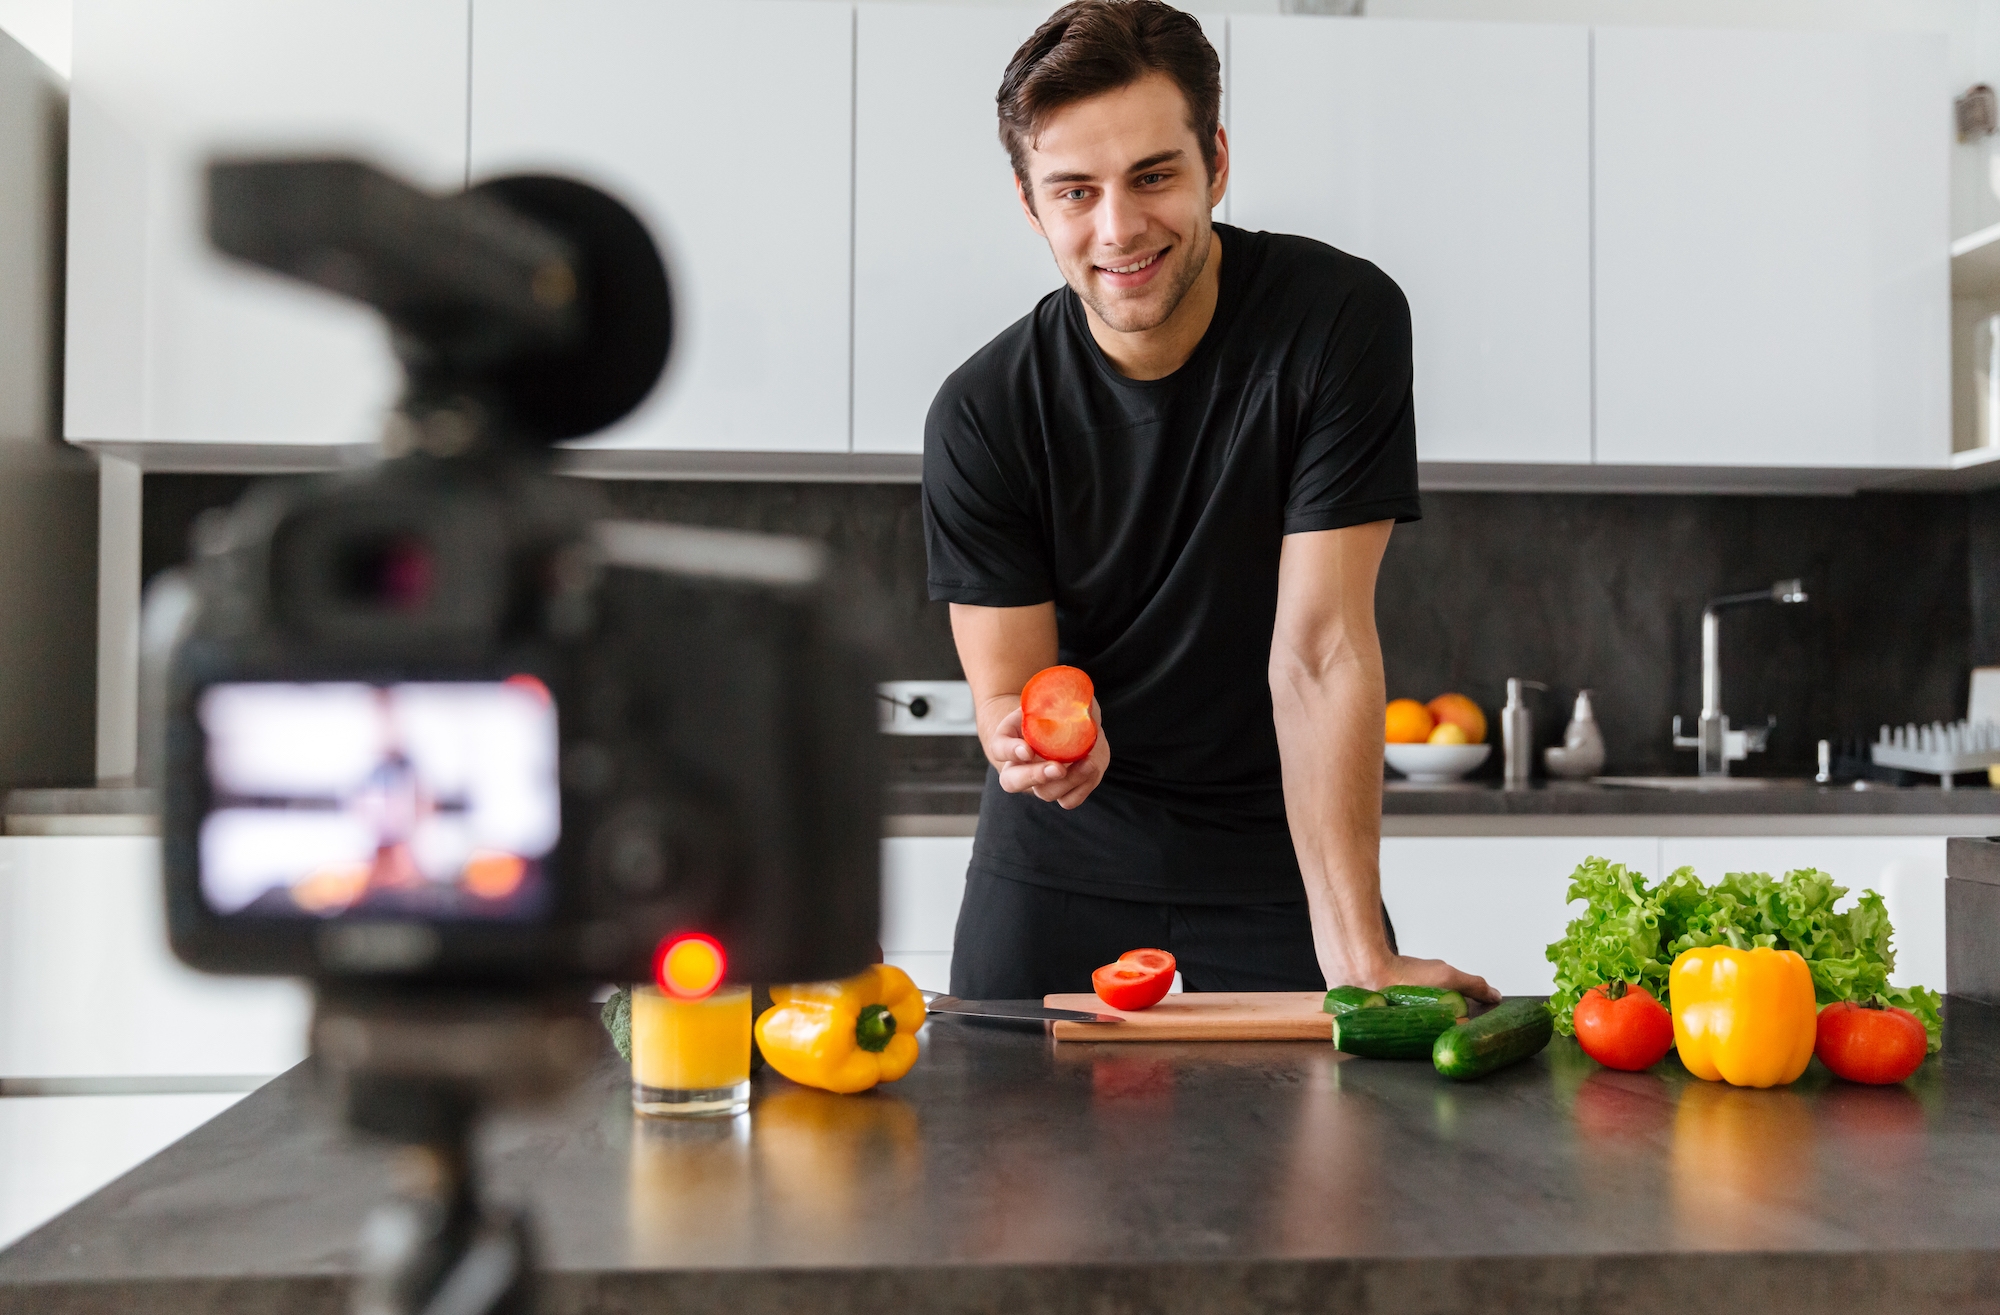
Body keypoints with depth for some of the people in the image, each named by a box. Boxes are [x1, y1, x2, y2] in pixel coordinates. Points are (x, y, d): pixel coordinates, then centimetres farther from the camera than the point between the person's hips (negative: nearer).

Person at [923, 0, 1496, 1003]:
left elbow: (1319, 648, -21)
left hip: (1280, 844, -1)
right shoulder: (981, 414, -14)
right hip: (1062, 852, 1)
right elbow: (1007, 689, -10)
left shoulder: (1340, 320, -18)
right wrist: (1028, 741, -36)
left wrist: (1358, 955, -25)